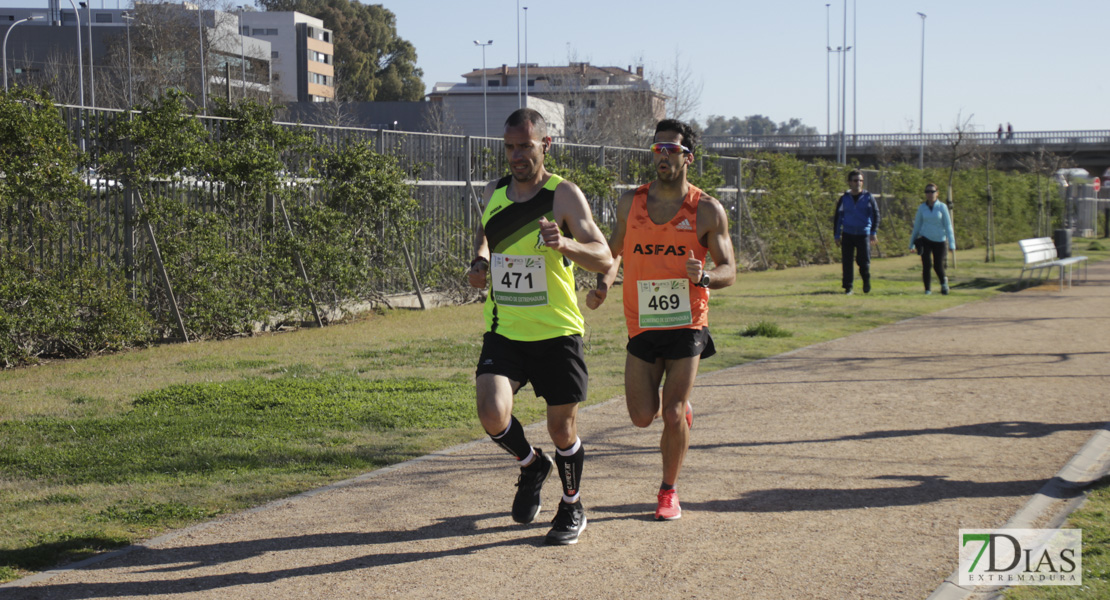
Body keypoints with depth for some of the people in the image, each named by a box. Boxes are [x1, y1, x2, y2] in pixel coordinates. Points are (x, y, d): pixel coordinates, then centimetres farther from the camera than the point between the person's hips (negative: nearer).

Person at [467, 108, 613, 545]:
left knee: (562, 428, 5)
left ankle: (572, 508, 32)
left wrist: (565, 244, -35)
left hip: (556, 333, -3)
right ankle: (531, 466, 16)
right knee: (492, 415, -17)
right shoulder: (493, 193, 5)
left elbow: (604, 259, -15)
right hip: (503, 333, 3)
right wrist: (480, 260, 3)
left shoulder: (564, 195, -9)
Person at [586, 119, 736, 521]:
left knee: (673, 415, -6)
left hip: (686, 324, -2)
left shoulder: (707, 211, -5)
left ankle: (669, 491, 15)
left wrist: (703, 277, -24)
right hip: (642, 324, 3)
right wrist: (602, 286, -3)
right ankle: (678, 408, 37)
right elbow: (613, 252, 16)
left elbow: (729, 270, -2)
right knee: (642, 417, 1)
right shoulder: (630, 203, 3)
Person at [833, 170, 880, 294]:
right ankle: (847, 287, 6)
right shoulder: (844, 199, 4)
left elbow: (875, 215, 4)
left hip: (863, 234, -1)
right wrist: (836, 235, 7)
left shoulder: (868, 197, 1)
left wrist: (873, 232, -5)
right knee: (846, 262, -3)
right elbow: (837, 217, 11)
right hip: (847, 234, 1)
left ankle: (866, 280, 26)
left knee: (864, 261, -3)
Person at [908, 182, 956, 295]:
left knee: (938, 266, -1)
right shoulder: (922, 208, 2)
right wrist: (912, 243, 10)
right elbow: (917, 226, 9)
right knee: (926, 265, -11)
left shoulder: (942, 207, -4)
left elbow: (948, 226, -3)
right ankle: (927, 289, 1)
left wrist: (951, 243, -8)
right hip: (925, 239, 1)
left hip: (940, 240, -1)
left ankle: (943, 282, 31)